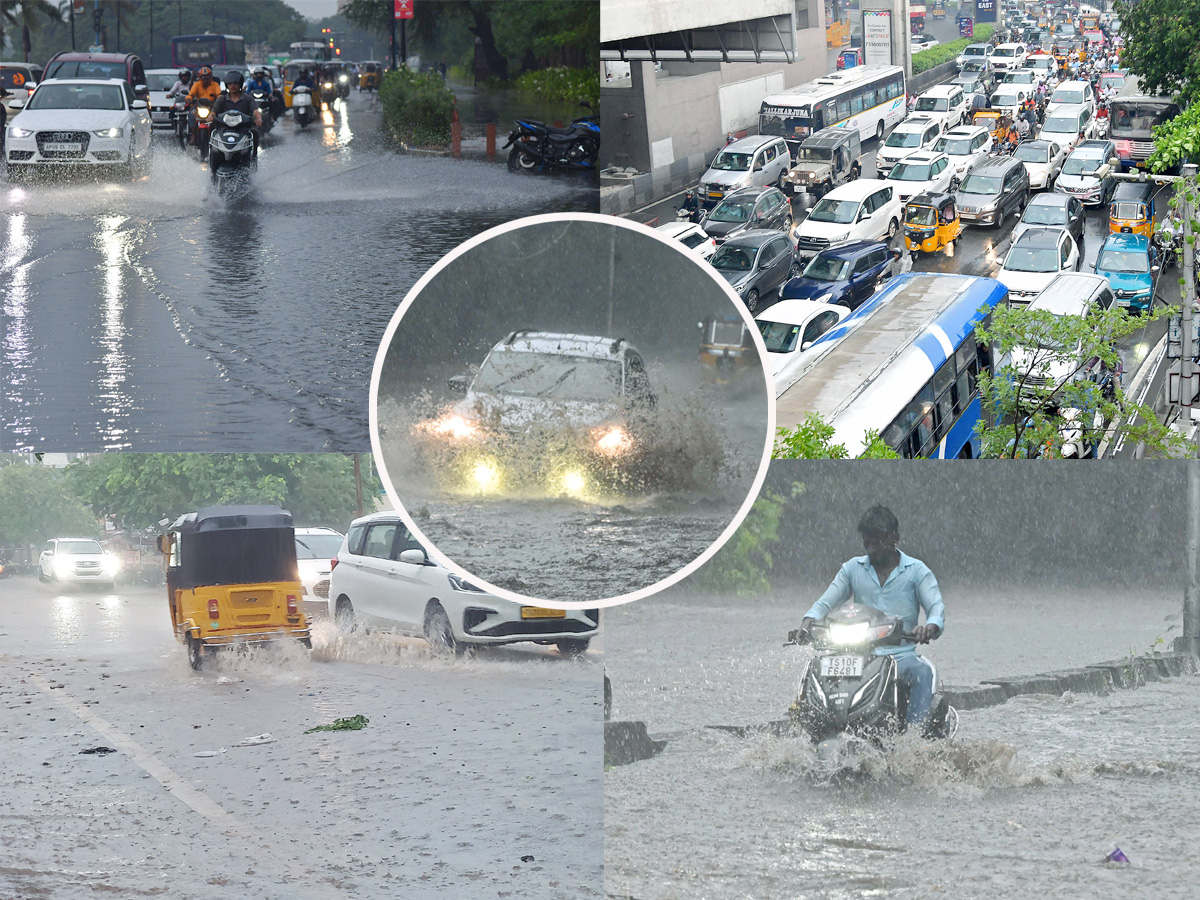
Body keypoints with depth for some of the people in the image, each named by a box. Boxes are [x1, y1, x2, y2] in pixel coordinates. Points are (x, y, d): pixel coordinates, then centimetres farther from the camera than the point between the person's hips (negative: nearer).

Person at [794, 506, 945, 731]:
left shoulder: (916, 571, 6)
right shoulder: (852, 568, 15)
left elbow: (936, 606, -6)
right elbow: (826, 602, 10)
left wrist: (930, 627, -32)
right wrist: (808, 623, -14)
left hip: (902, 655, -2)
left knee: (922, 672, -36)